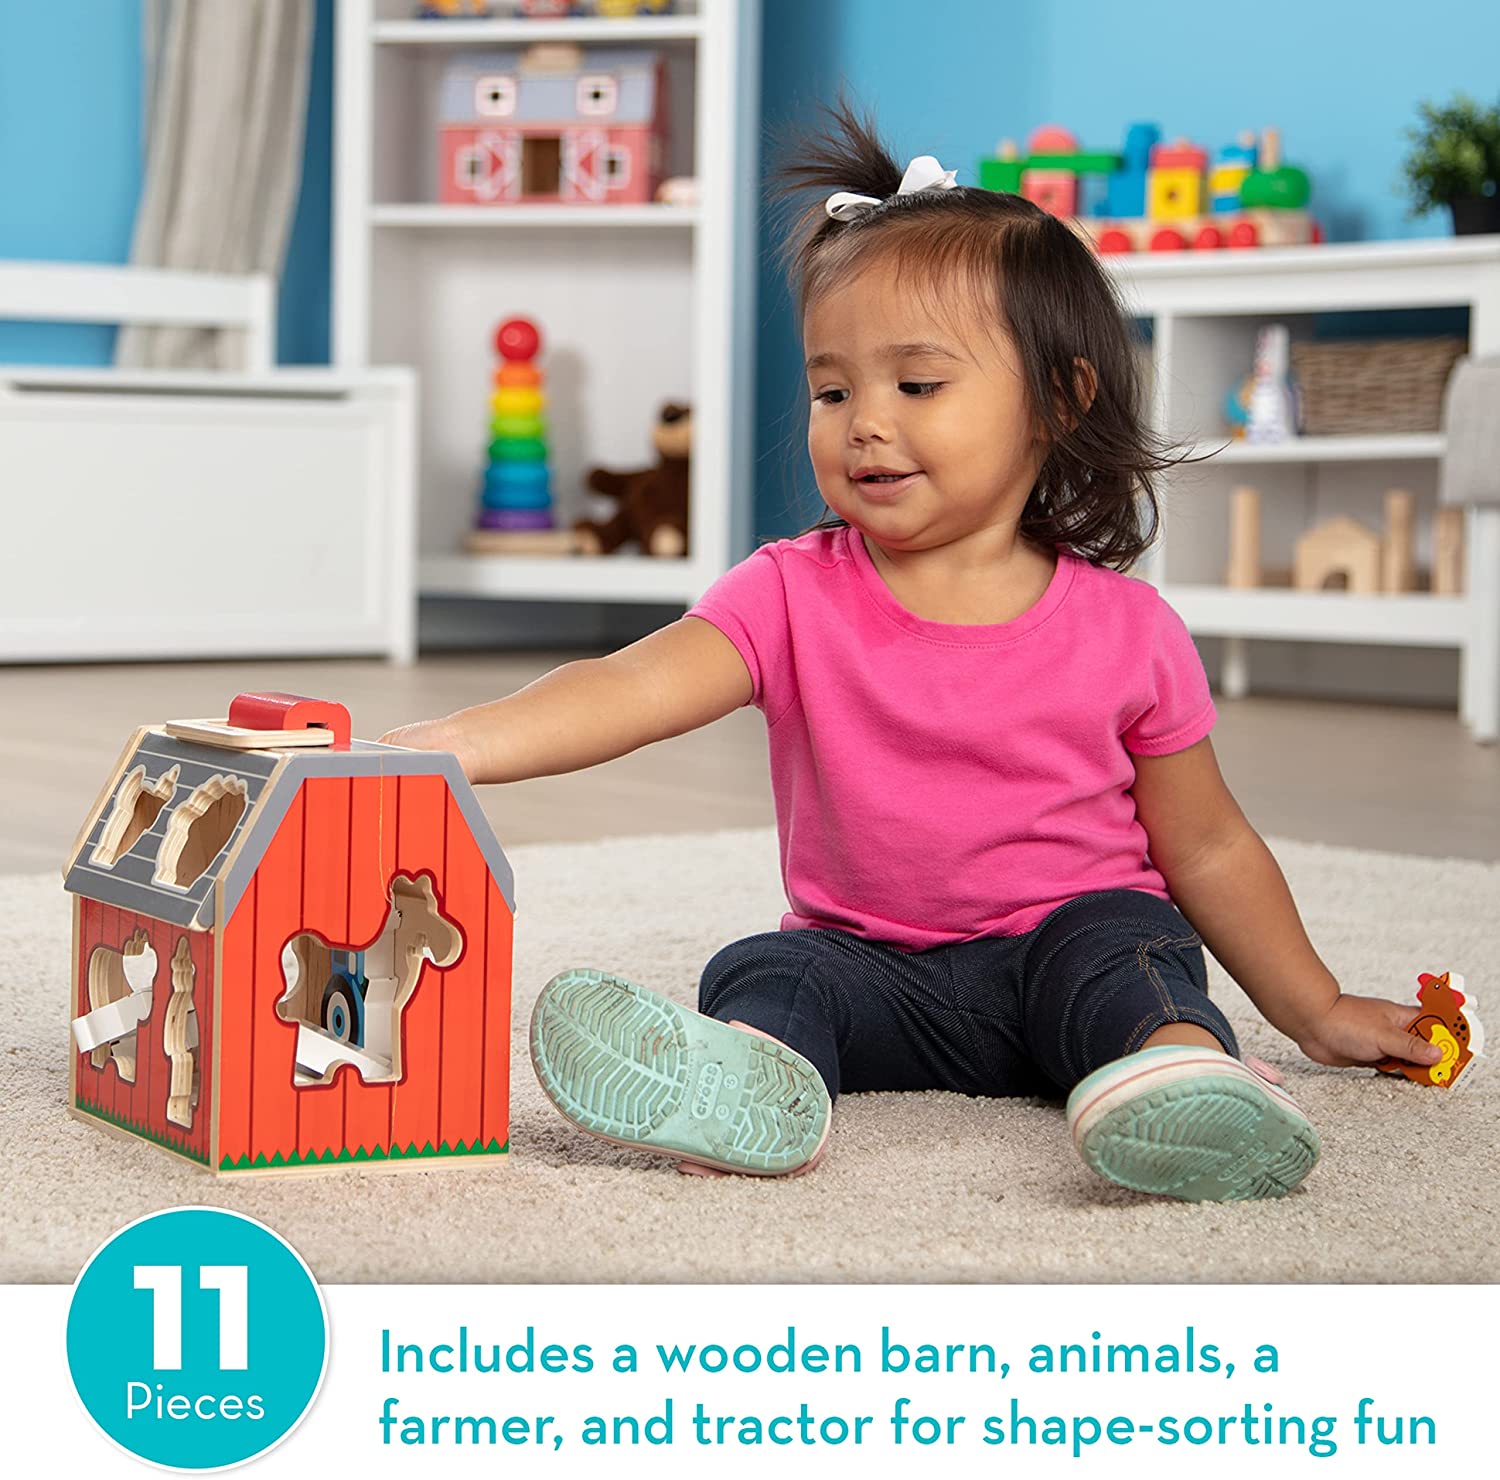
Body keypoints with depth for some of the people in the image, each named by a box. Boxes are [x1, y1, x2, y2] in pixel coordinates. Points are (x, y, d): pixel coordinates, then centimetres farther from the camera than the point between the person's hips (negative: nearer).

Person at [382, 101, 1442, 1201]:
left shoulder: (1126, 631, -2)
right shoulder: (795, 596, -3)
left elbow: (1206, 846, 8)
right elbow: (637, 685, -19)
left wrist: (1319, 1012, 12)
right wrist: (451, 743, -36)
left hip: (1072, 935, 0)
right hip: (872, 968, 1)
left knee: (1123, 938, -29)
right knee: (761, 973, -25)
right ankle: (753, 1081, -56)